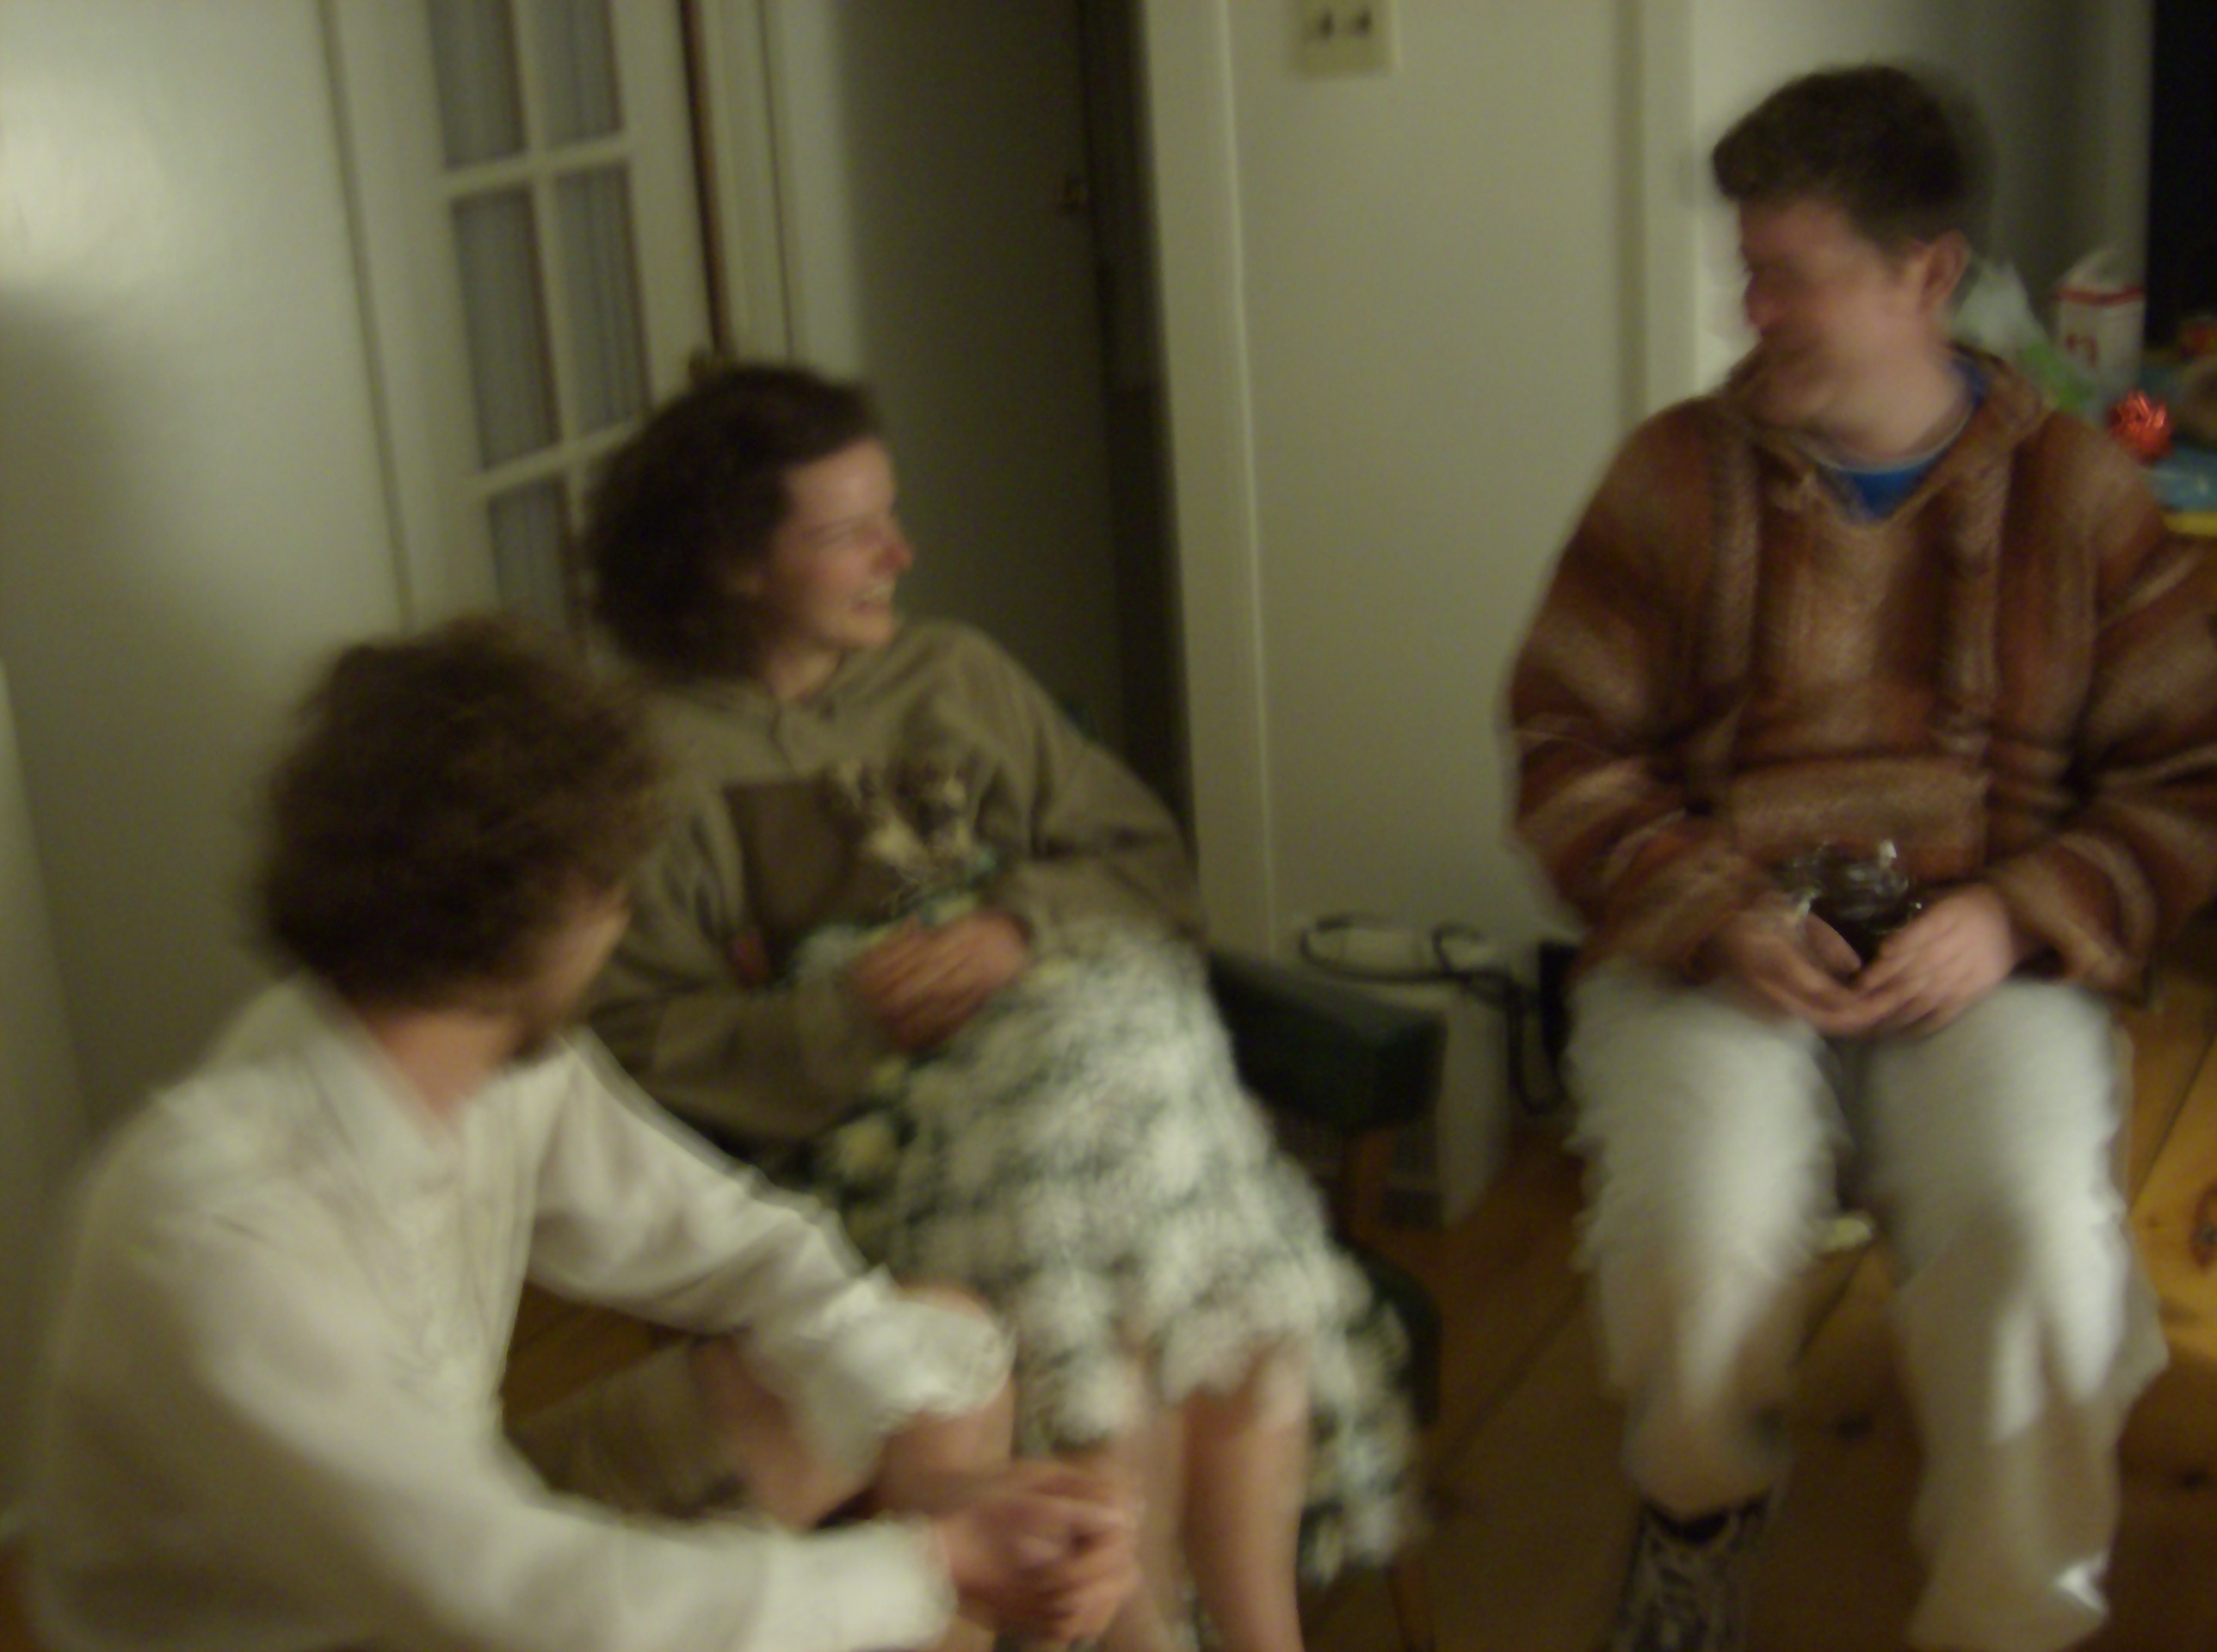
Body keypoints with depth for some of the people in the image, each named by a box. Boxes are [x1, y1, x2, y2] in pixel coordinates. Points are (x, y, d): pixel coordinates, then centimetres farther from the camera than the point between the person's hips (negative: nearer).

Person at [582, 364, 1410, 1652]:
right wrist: (843, 1020, -16)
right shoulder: (659, 758, 3)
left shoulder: (956, 675, 19)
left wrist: (1023, 927, -4)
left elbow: (1149, 865, 16)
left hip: (1086, 1038, 4)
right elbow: (637, 1039, -5)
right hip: (869, 1119, -4)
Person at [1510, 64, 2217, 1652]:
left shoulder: (2076, 490, 6)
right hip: (1712, 946, 0)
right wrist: (1716, 916, -10)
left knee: (2045, 1245, -29)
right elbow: (1570, 748, 5)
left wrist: (2018, 918, -10)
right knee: (1701, 1230, -29)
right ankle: (1698, 1520, 7)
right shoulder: (1680, 471, 6)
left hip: (1984, 962, 0)